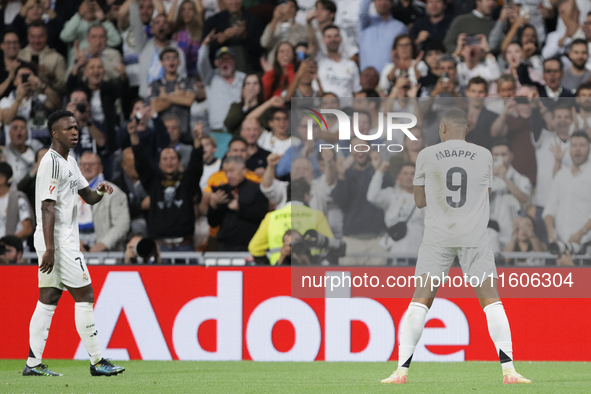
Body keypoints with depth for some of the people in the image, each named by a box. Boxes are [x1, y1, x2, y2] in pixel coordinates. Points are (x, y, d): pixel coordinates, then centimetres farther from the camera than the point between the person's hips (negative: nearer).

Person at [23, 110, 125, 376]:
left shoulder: (69, 162, 17)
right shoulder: (51, 162, -14)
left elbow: (88, 196, 24)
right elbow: (47, 207, -20)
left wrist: (99, 191, 0)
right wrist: (50, 248, -25)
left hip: (63, 241, 10)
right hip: (58, 241, -10)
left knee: (48, 300, 7)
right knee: (84, 296, -6)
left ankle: (33, 363, 7)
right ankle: (96, 361, -3)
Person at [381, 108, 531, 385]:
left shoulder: (427, 156, 1)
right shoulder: (483, 156, 4)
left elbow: (420, 201, 8)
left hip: (438, 236, 0)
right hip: (474, 237, 0)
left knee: (420, 301, 3)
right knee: (491, 300, 5)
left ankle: (402, 370, -6)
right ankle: (509, 370, -5)